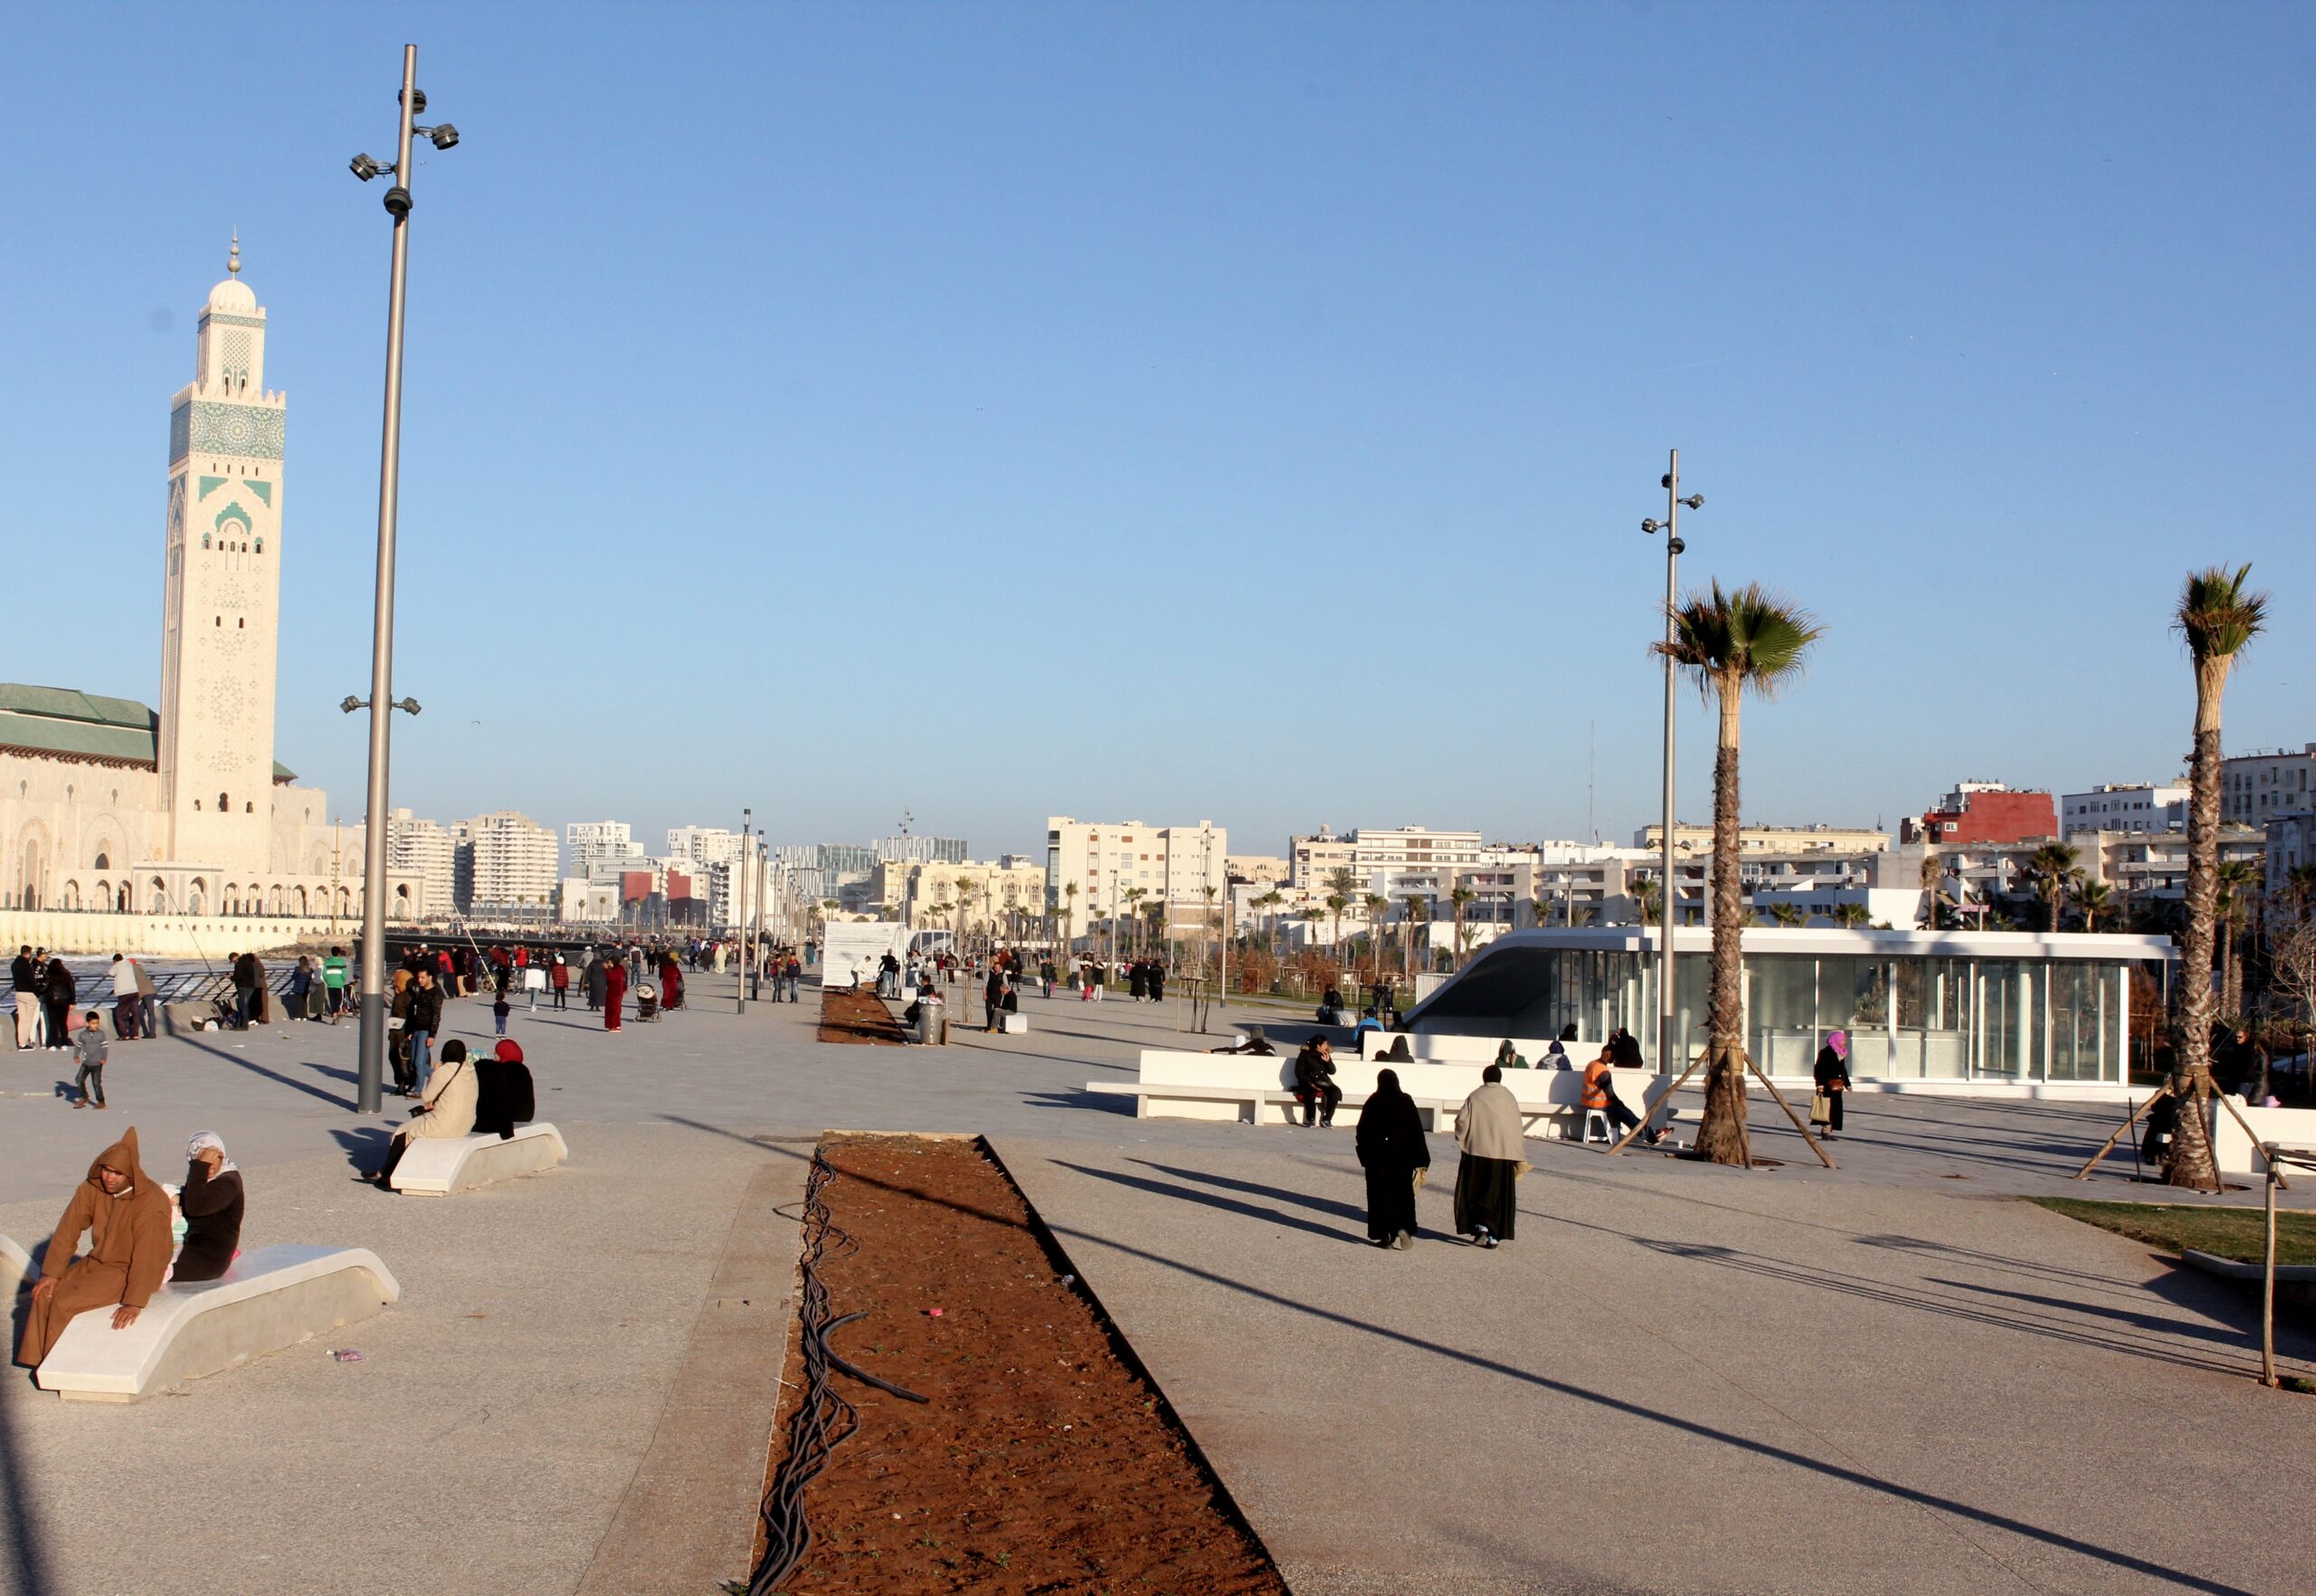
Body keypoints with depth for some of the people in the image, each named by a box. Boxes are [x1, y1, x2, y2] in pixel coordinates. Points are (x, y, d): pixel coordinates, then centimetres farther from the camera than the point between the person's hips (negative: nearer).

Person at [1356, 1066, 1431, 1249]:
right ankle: (1404, 1227, -10)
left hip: (1378, 1155, -1)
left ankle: (1384, 1235, 4)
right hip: (1403, 1156, 1)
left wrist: (1364, 1155, 12)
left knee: (1381, 1193, 6)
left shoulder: (1373, 1102, -6)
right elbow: (1417, 1130, -3)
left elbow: (1362, 1131, -3)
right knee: (1403, 1193, 10)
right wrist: (1420, 1160, 1)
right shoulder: (1406, 1101, -3)